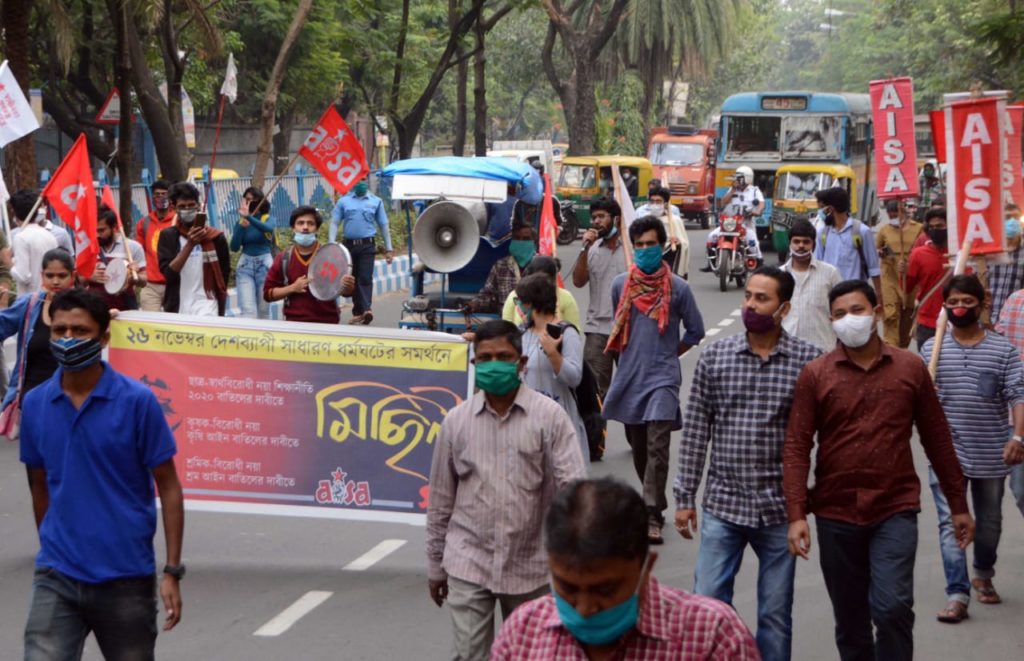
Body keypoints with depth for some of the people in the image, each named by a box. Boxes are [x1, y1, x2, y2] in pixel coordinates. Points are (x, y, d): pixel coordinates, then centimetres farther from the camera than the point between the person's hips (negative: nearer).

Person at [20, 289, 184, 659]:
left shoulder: (138, 401, -8)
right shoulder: (35, 404, 3)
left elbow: (168, 487, -5)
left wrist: (172, 571, -10)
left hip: (127, 577, -2)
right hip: (57, 577, 2)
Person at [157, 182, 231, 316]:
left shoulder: (215, 238, 2)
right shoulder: (167, 237, 4)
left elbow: (224, 274, 9)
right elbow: (168, 273, -9)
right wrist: (190, 245, -18)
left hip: (207, 307, -2)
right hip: (177, 310, 2)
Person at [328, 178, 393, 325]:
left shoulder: (376, 201, 9)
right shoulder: (343, 201, 9)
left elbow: (383, 226, 12)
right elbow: (335, 223, 7)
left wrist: (389, 249, 10)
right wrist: (331, 244, -6)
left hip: (367, 245, -2)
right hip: (349, 245, 2)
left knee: (365, 278, -14)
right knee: (353, 279, 7)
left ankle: (367, 309, -25)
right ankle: (358, 312, 14)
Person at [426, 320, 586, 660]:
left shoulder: (549, 416, -6)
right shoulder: (456, 421, 1)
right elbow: (440, 500, 8)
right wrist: (435, 565, 11)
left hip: (528, 565, 0)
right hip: (468, 563, 0)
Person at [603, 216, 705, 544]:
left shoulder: (678, 288, -5)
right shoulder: (620, 284, 5)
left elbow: (695, 331, 7)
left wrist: (668, 355, 9)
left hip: (662, 378, -4)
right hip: (629, 376, 4)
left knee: (657, 447, -13)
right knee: (638, 446, 13)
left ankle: (652, 516, -14)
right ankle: (656, 501, 31)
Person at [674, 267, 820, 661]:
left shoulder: (808, 360, -4)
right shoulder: (714, 357, 1)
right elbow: (695, 430, 4)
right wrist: (685, 496, 3)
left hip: (779, 508, -1)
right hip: (723, 504, 1)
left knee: (775, 614, 9)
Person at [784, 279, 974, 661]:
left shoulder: (910, 368, 1)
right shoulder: (815, 375, -2)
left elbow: (937, 440, 8)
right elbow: (796, 448, -5)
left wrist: (958, 505, 11)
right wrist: (796, 515, -13)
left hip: (895, 512, -1)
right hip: (836, 515, 1)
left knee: (892, 607, -16)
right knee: (850, 622, 12)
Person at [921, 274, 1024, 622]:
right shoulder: (931, 349, 2)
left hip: (991, 453, 0)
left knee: (989, 522, 17)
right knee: (950, 522, -7)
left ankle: (983, 576, 41)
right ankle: (957, 595, -8)